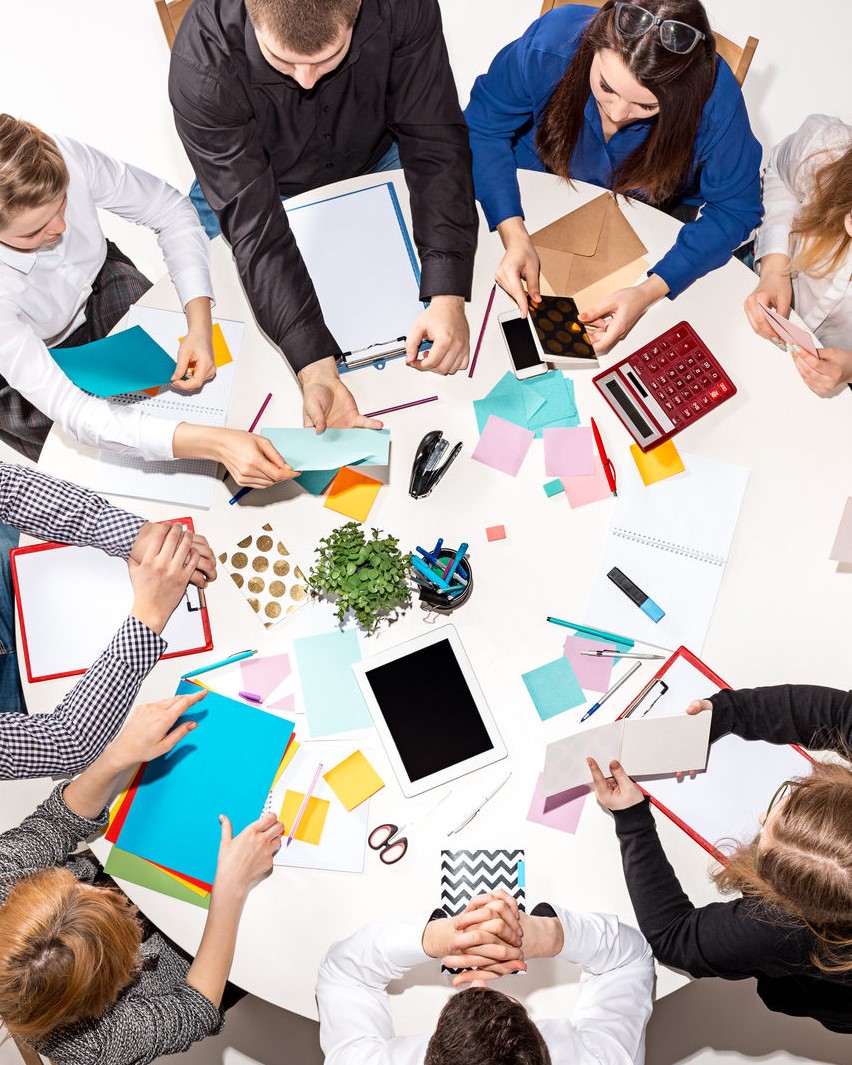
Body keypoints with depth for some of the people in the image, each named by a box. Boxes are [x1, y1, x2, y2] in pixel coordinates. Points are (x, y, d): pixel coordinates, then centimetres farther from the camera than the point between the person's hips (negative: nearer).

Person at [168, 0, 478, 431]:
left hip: (372, 163, 2)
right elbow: (253, 224, -38)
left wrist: (448, 297, -42)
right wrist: (316, 371, -48)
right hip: (256, 185, -1)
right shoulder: (201, 67, -39)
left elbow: (434, 145, -30)